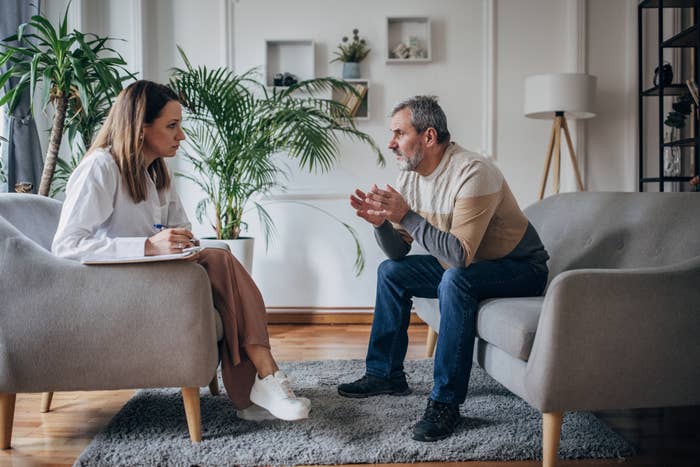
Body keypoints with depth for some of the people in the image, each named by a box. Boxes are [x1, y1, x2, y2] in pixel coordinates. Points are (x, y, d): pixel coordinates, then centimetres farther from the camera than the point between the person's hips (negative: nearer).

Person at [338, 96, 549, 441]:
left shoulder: (473, 173, -28)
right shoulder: (410, 174, -3)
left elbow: (460, 255, -35)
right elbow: (399, 251, -1)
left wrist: (407, 215, -36)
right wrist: (381, 222, -21)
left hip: (520, 268, -8)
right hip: (460, 266, 9)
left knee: (455, 280, -36)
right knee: (391, 271, 5)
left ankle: (446, 401, -25)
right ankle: (385, 374, 14)